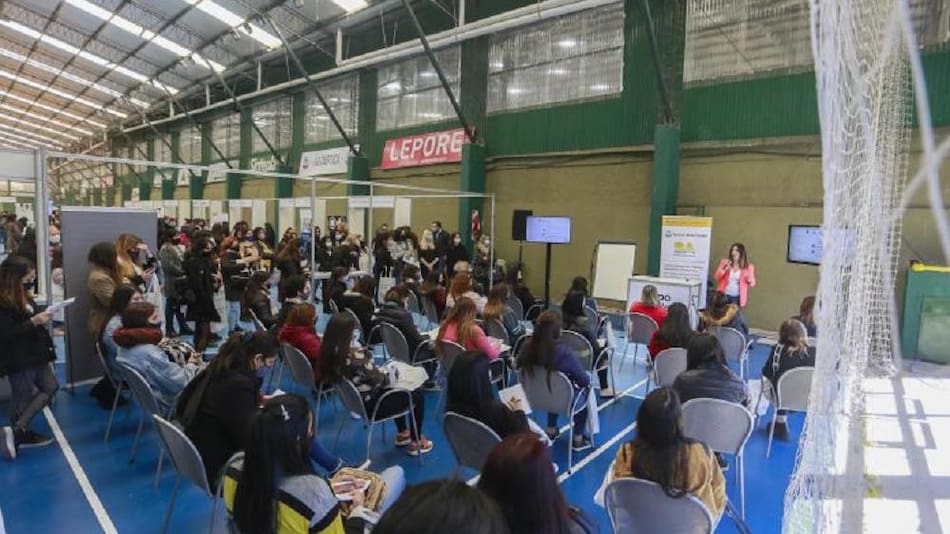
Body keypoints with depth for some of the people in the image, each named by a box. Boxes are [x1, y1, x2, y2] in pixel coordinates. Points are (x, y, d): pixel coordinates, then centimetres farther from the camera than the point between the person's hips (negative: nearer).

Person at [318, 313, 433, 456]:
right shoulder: (355, 358, -35)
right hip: (369, 405, -8)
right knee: (417, 396, 9)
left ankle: (402, 434, 41)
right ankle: (415, 443, 21)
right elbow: (379, 380, -20)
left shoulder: (330, 353, -9)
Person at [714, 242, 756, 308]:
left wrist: (750, 280, -20)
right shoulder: (725, 262, 4)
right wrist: (724, 269, -16)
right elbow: (717, 277, 0)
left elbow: (752, 284, 3)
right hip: (724, 295, 1)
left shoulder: (748, 267, 0)